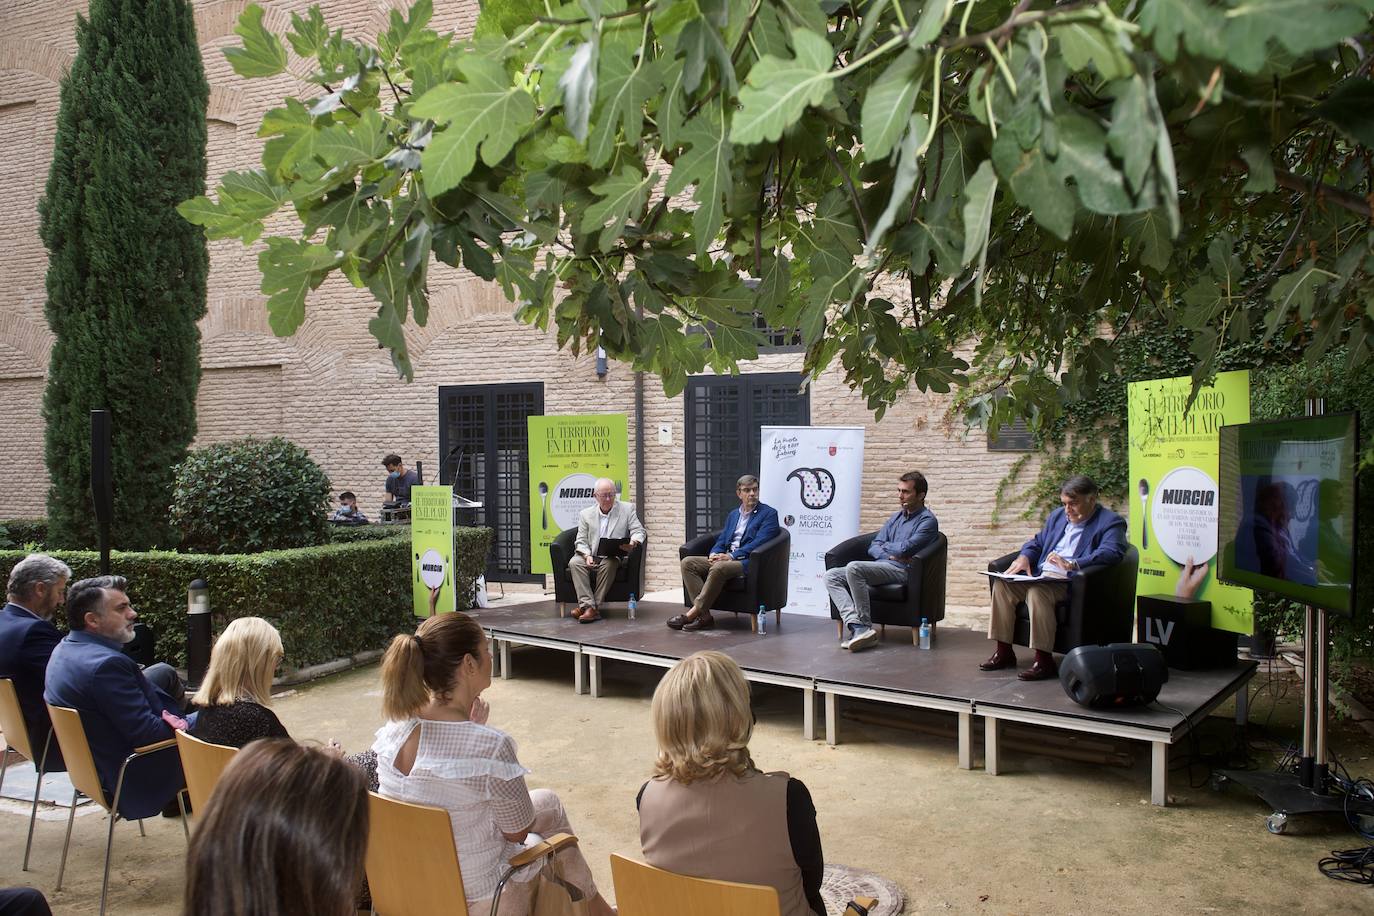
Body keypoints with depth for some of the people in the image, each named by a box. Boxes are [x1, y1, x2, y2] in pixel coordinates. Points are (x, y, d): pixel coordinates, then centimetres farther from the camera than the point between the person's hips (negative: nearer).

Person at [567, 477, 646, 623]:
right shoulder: (586, 514, 12)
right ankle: (588, 605, -35)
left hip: (613, 558, -2)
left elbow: (639, 531, 0)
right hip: (591, 558, 2)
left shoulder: (627, 509, 9)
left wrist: (633, 543, -24)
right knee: (575, 562, -29)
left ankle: (593, 606, -30)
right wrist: (587, 555, -14)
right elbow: (581, 541, 8)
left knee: (608, 564, -36)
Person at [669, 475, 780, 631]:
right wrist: (714, 554, -4)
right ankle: (704, 616, -23)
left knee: (718, 568, -37)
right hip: (724, 558, 7)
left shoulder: (769, 513, 2)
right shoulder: (733, 514, 24)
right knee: (687, 562, -14)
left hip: (747, 562, -7)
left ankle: (693, 613, -29)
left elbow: (758, 543, -11)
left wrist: (732, 556, -17)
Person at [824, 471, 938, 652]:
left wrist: (885, 546, 6)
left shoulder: (927, 520, 0)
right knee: (831, 576, -11)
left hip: (901, 570, -8)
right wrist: (891, 555, -3)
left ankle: (865, 626, -26)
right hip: (882, 566, 8)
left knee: (854, 567, -32)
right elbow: (873, 547, 17)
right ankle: (857, 626, -29)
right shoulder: (896, 517, 24)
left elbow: (905, 548, -14)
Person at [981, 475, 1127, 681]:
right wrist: (1024, 557, 4)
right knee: (1002, 583, -14)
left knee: (1037, 591, -35)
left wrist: (1071, 564, -31)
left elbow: (1111, 553, -18)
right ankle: (1004, 652, -8)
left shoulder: (1111, 523, -1)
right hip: (1041, 577, 7)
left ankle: (1045, 661, -30)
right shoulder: (1057, 515, 24)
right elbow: (1037, 542, 29)